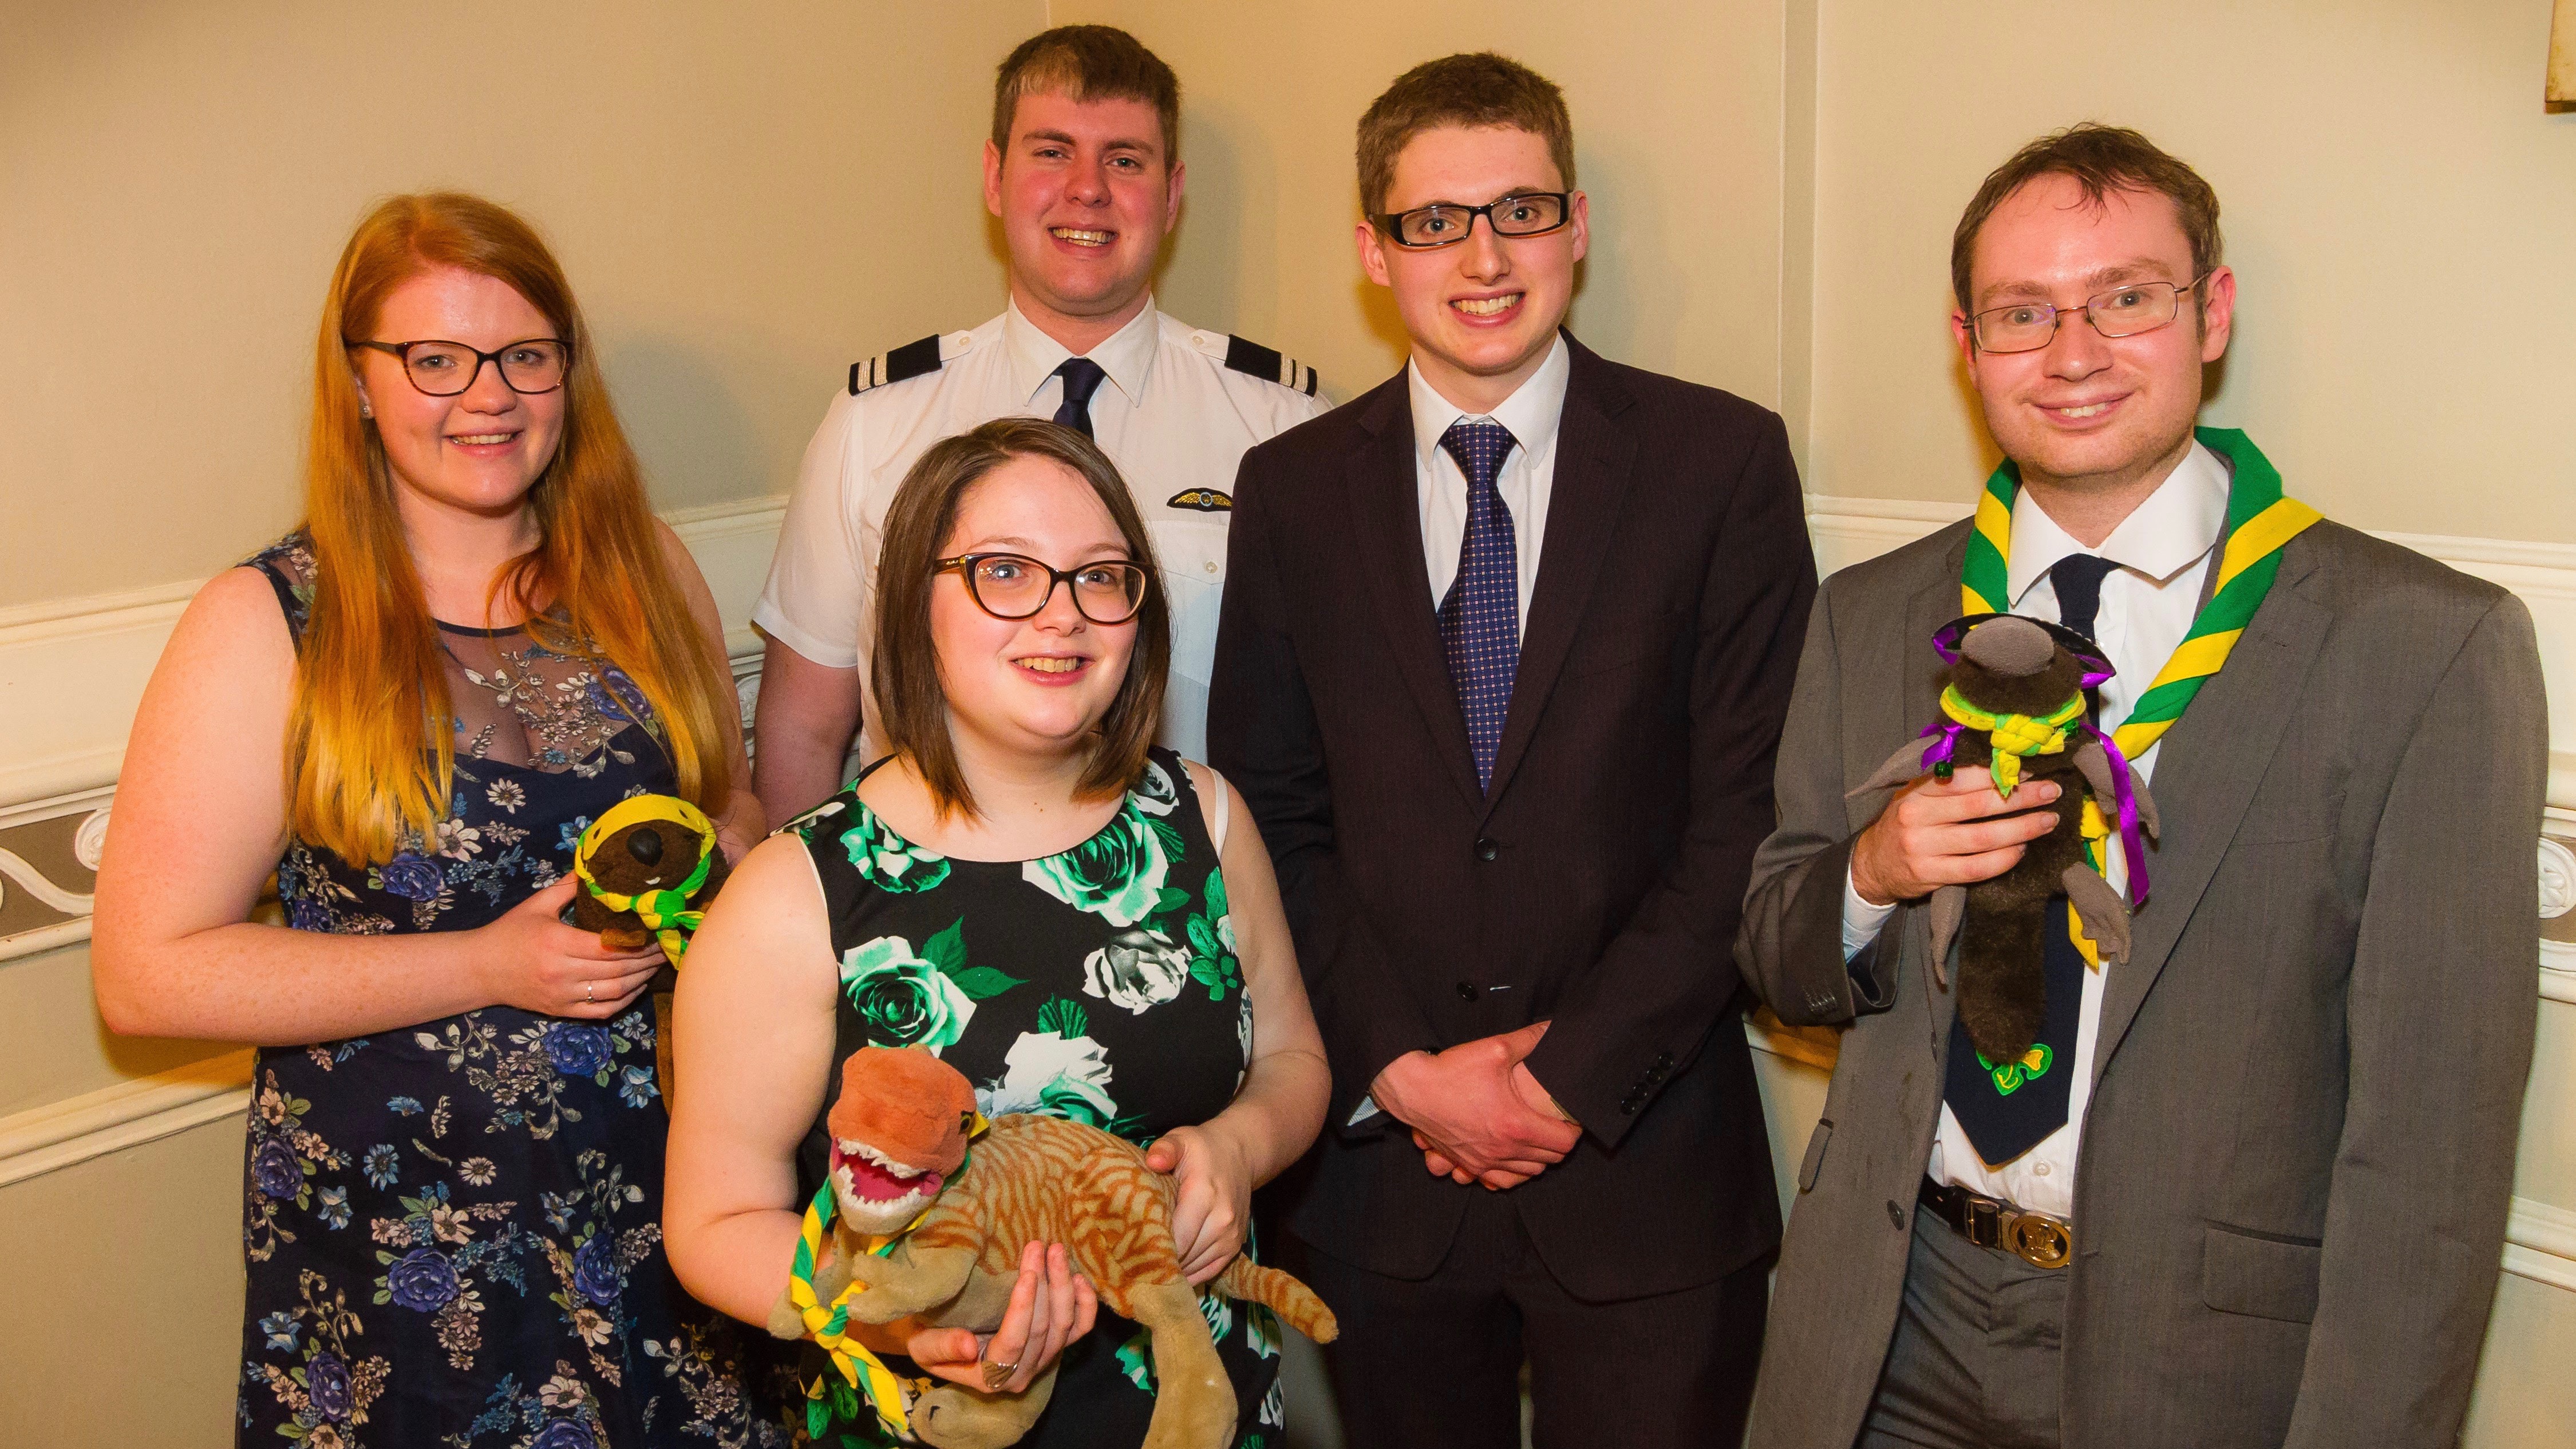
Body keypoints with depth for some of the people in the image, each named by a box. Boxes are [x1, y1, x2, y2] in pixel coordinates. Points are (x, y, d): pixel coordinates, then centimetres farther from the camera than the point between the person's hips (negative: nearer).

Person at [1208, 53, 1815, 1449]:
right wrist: (1401, 1069, -7)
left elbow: (1751, 808, -7)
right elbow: (1267, 817, 2)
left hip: (1644, 1167, -1)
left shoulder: (1721, 461, -3)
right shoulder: (1294, 490, 3)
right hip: (1383, 1165, 2)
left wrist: (1574, 1077, -10)